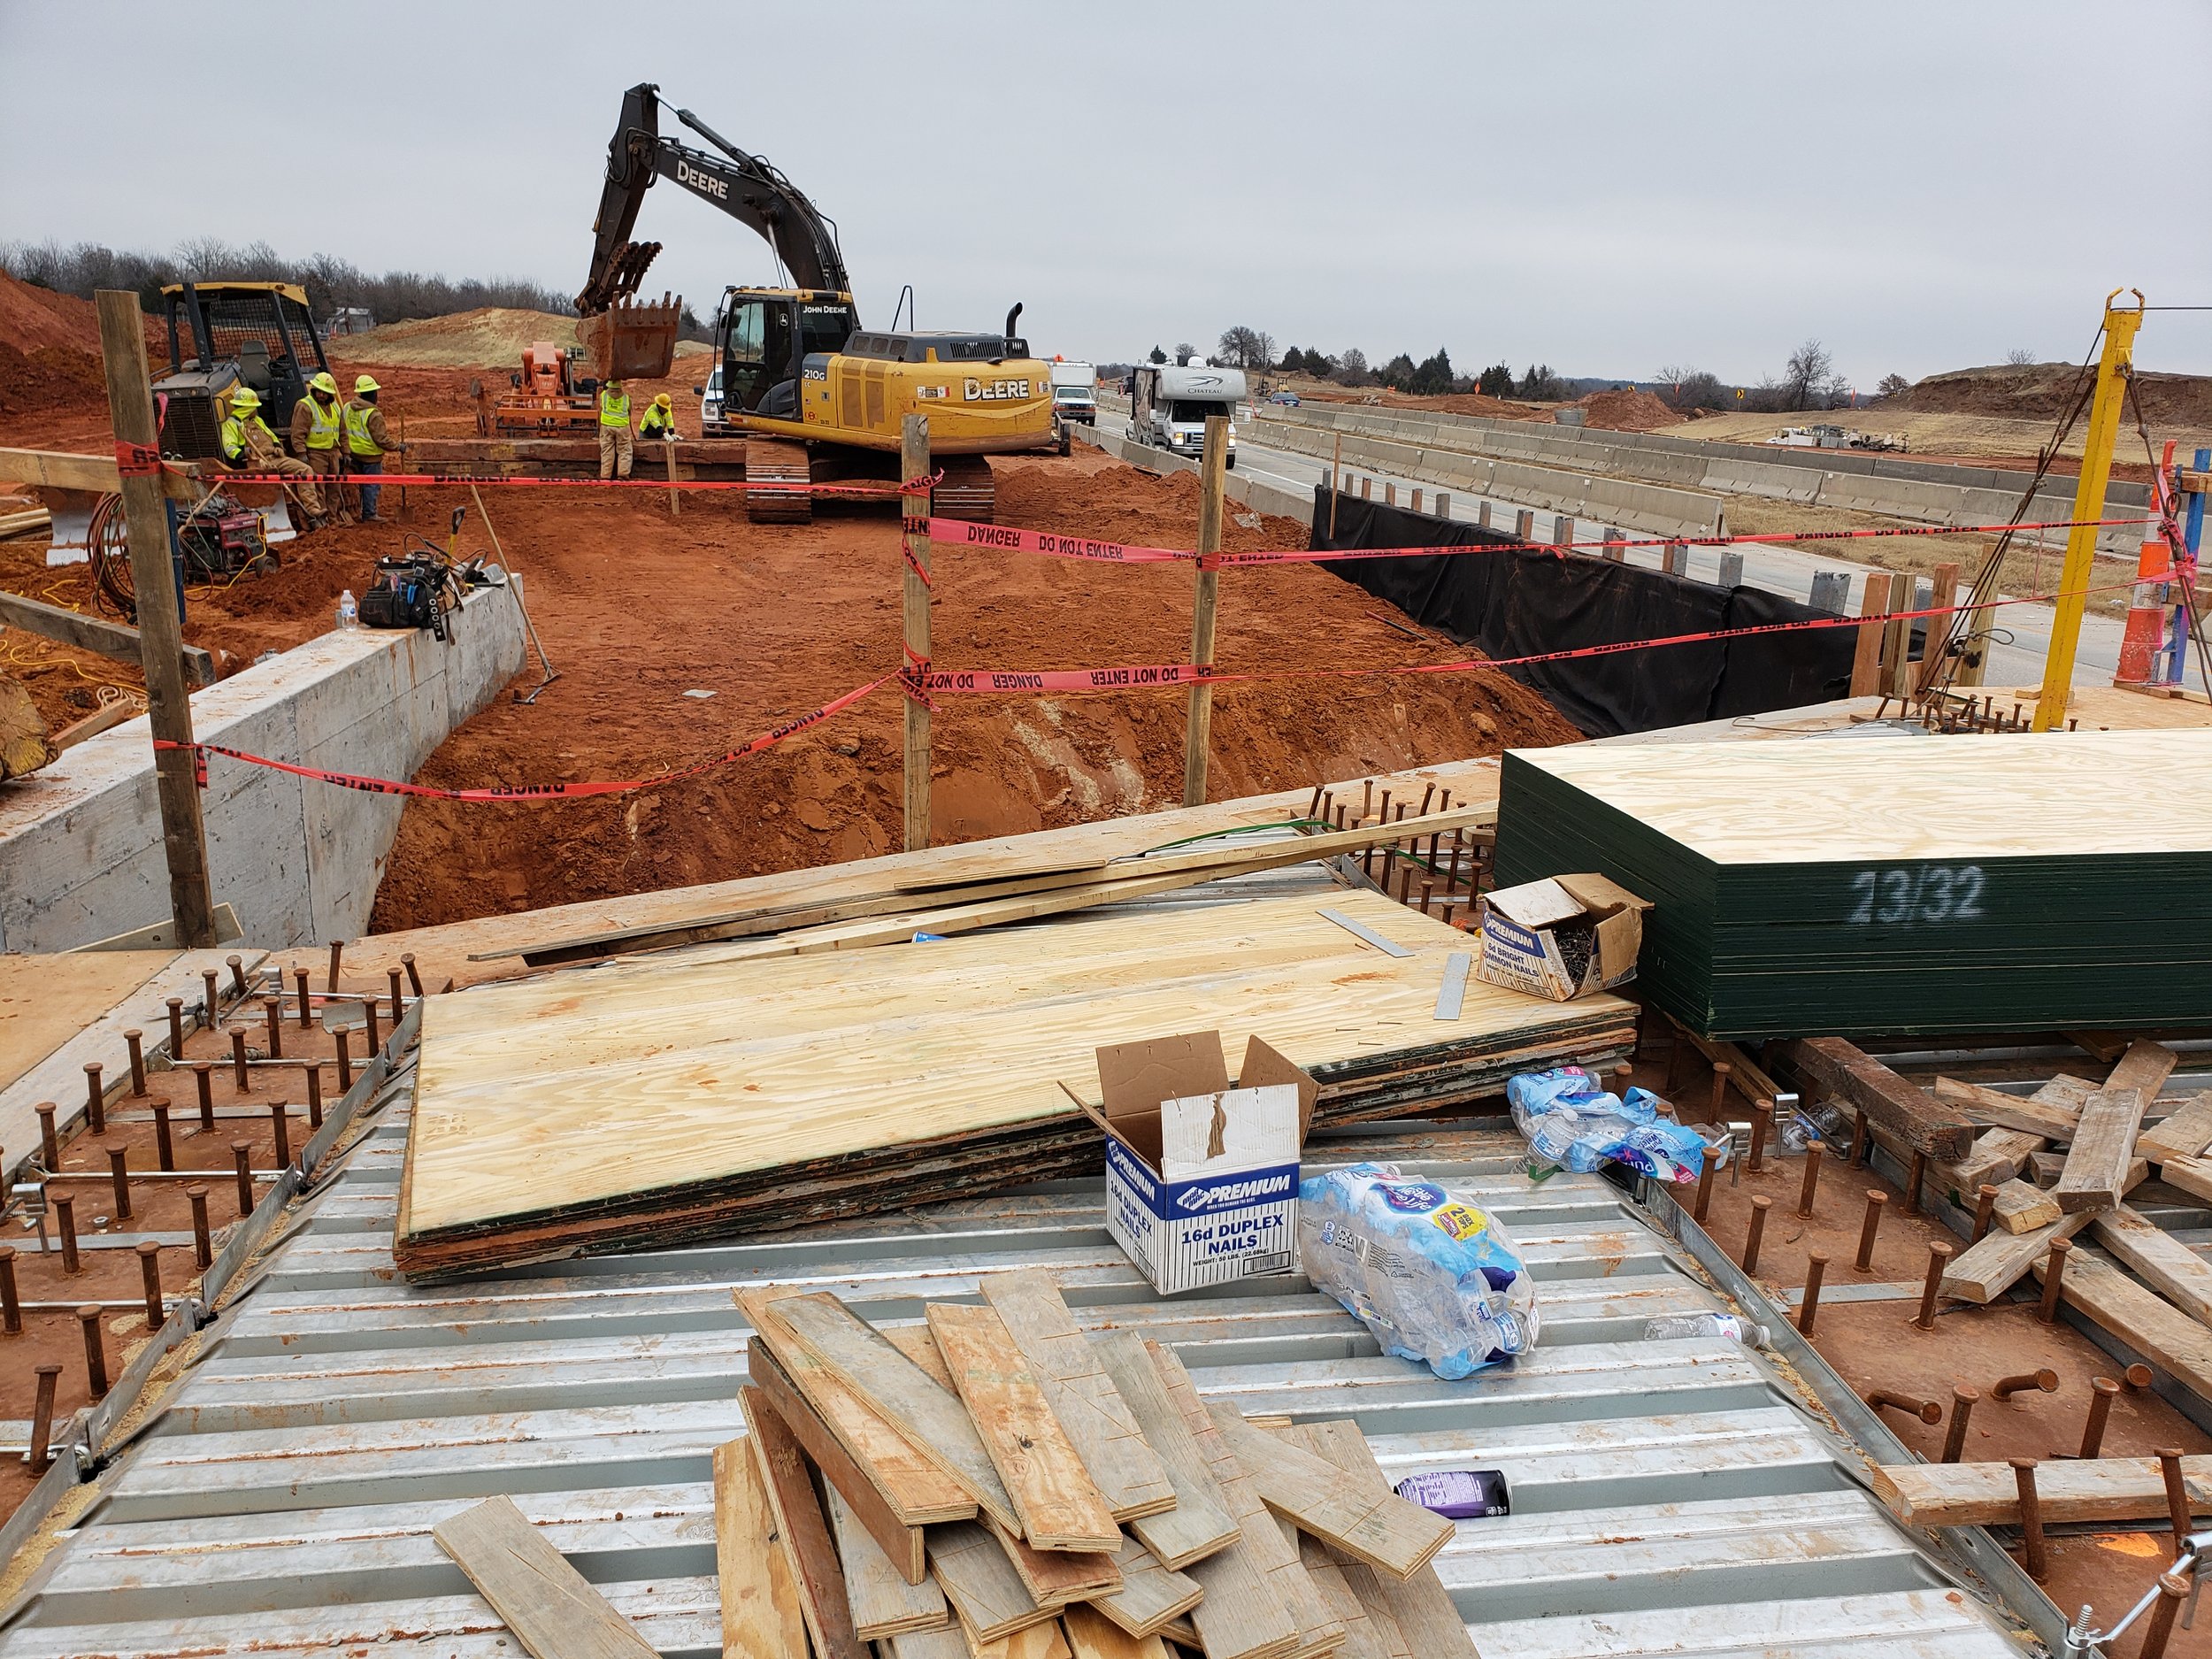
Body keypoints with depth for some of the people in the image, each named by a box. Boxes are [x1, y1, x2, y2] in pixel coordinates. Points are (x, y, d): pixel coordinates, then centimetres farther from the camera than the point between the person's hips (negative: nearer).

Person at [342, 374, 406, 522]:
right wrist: (398, 447, -9)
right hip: (370, 455, -8)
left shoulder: (347, 408, 4)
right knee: (372, 485, 2)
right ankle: (369, 515, 5)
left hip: (354, 454, 8)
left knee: (362, 483, 19)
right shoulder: (373, 414, -21)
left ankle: (359, 513, 25)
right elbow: (381, 439, -21)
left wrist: (346, 453, 17)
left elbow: (343, 432, 10)